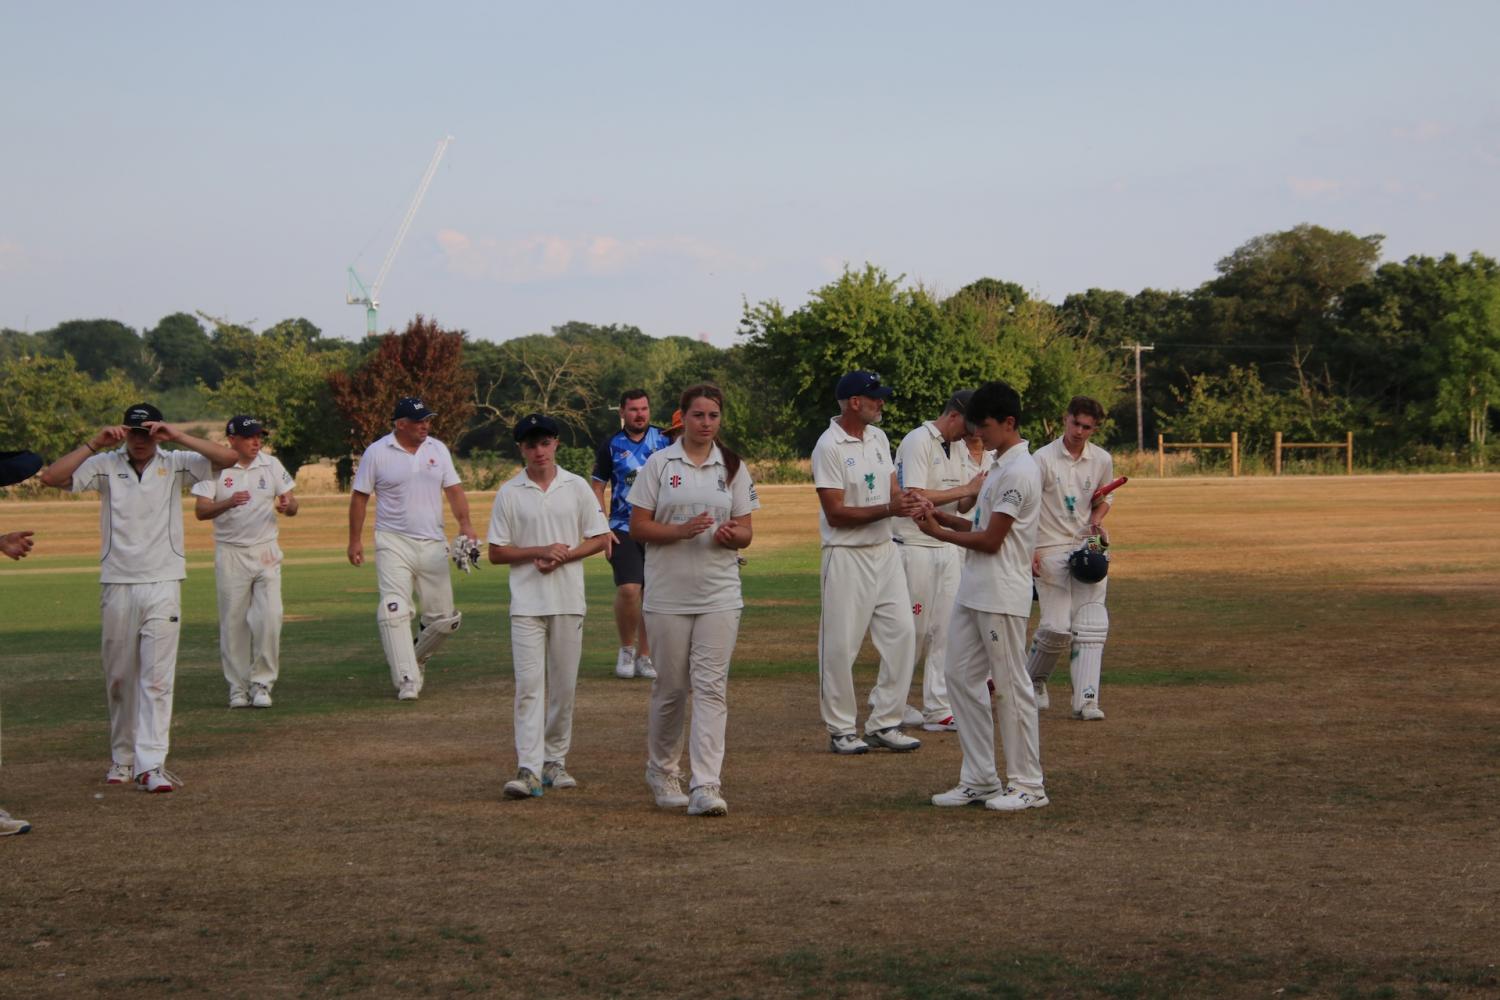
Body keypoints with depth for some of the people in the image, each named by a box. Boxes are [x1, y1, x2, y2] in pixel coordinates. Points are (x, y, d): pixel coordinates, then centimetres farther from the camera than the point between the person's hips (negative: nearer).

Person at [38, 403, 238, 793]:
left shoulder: (174, 465, 2)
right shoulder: (105, 465, 2)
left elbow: (228, 458, -10)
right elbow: (51, 476, -9)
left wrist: (178, 436, -17)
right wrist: (94, 444, -15)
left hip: (163, 585, -1)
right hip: (117, 585, 1)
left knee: (157, 677, -7)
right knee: (118, 677, 9)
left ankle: (151, 765, -12)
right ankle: (122, 758, 21)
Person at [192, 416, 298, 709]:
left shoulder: (271, 465, 6)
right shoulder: (215, 467, -2)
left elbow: (291, 503, 5)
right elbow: (200, 510, -9)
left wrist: (287, 505, -20)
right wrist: (229, 502, -28)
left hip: (266, 552, 2)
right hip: (230, 553, -1)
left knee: (269, 618, -8)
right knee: (233, 622, 3)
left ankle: (261, 684, 4)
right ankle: (238, 687, 14)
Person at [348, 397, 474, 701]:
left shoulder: (438, 449, 8)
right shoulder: (377, 453, -3)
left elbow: (453, 489, 8)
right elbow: (360, 496, 2)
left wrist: (465, 523, -8)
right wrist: (355, 540, -1)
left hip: (433, 544, 4)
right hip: (394, 542, -3)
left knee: (444, 618, 3)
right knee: (395, 612, -16)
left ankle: (418, 659, 29)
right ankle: (407, 680, -13)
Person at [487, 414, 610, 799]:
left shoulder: (577, 487, 6)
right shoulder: (509, 493, 3)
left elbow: (599, 539, 7)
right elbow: (496, 552, 3)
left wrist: (563, 556, -9)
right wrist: (540, 551, -11)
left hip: (568, 601, 2)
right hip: (526, 602, -2)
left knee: (564, 685, 6)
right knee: (529, 685, -9)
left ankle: (555, 761, 18)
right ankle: (529, 769, -13)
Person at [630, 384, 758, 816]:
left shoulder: (733, 468, 9)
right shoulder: (659, 464, 2)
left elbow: (745, 533, 10)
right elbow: (638, 527, -1)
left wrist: (731, 535, -14)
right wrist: (682, 530, -17)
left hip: (719, 594, 1)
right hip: (668, 594, -1)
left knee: (711, 687, -8)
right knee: (671, 687, 7)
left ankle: (705, 786, -12)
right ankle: (661, 770, 29)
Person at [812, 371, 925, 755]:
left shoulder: (878, 439, 11)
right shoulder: (828, 447, -13)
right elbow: (835, 513, -16)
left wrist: (905, 500, -9)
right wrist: (888, 509, -24)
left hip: (884, 550, 8)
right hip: (847, 555, -7)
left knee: (902, 633, 4)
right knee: (840, 644, -2)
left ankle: (884, 723, 14)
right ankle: (841, 730, 9)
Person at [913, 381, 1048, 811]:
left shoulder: (1019, 470, -16)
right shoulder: (1000, 466, 16)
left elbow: (991, 540, -17)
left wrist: (939, 533, -6)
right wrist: (949, 519, 5)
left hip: (1002, 596, -10)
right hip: (975, 592, 10)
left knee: (1011, 687, -3)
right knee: (962, 678, 10)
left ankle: (1027, 784, 6)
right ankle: (979, 779, 16)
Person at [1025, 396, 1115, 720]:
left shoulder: (1102, 460, 6)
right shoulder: (1044, 458, -8)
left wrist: (1096, 519, -1)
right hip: (1051, 549, -4)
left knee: (1091, 625, -6)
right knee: (1057, 626, -8)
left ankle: (1086, 701, -6)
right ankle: (1034, 680, 19)